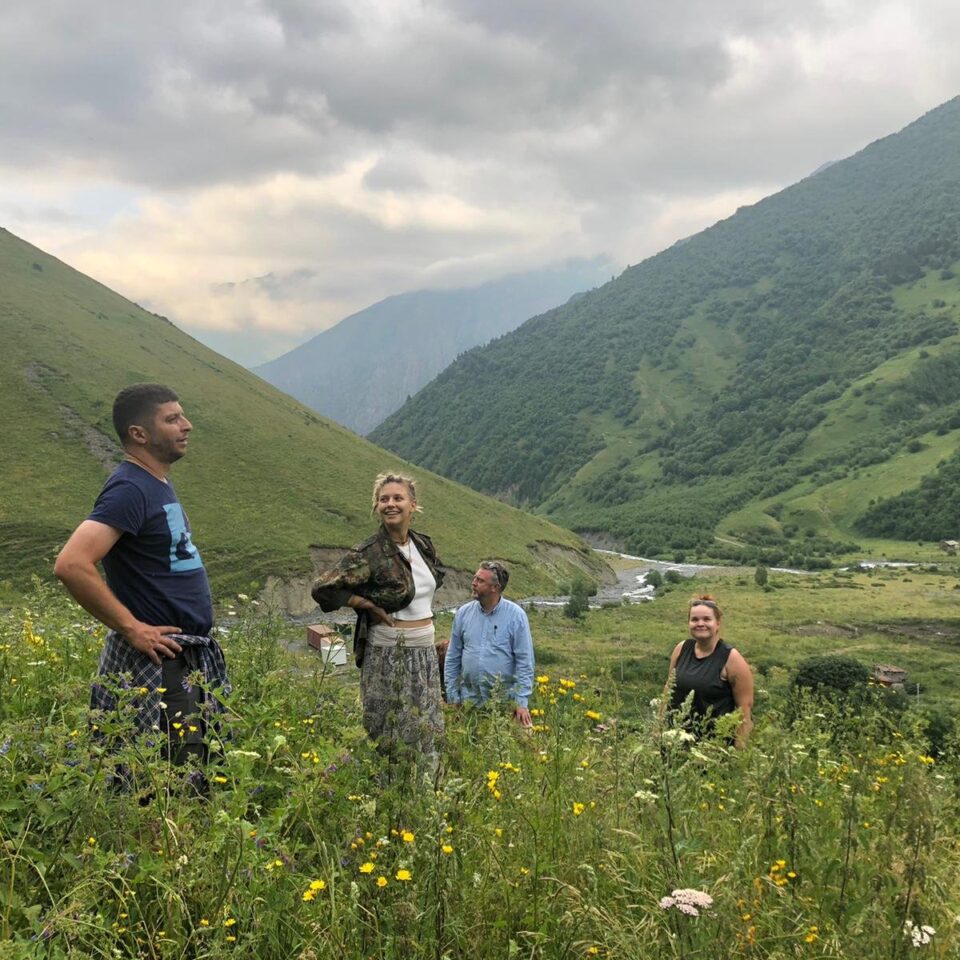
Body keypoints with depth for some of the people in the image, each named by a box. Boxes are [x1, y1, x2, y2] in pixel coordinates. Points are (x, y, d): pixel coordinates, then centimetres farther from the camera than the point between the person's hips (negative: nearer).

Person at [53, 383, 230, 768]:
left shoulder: (158, 483, 12)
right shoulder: (129, 489, -17)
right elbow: (71, 565, -28)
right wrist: (132, 629, -22)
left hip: (193, 662, 9)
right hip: (158, 664, -9)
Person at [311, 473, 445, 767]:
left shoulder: (424, 544, 6)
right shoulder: (369, 553, -14)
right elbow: (323, 588, -20)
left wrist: (421, 609, 11)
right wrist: (372, 607, -14)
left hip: (425, 653, 7)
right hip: (389, 655, -6)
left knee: (427, 733, 14)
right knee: (390, 736, 1)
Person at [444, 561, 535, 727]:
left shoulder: (516, 615, -7)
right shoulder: (464, 613, 3)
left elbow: (525, 661, -7)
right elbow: (453, 658, 9)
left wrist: (521, 701, -12)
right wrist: (452, 697, 5)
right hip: (469, 699, 3)